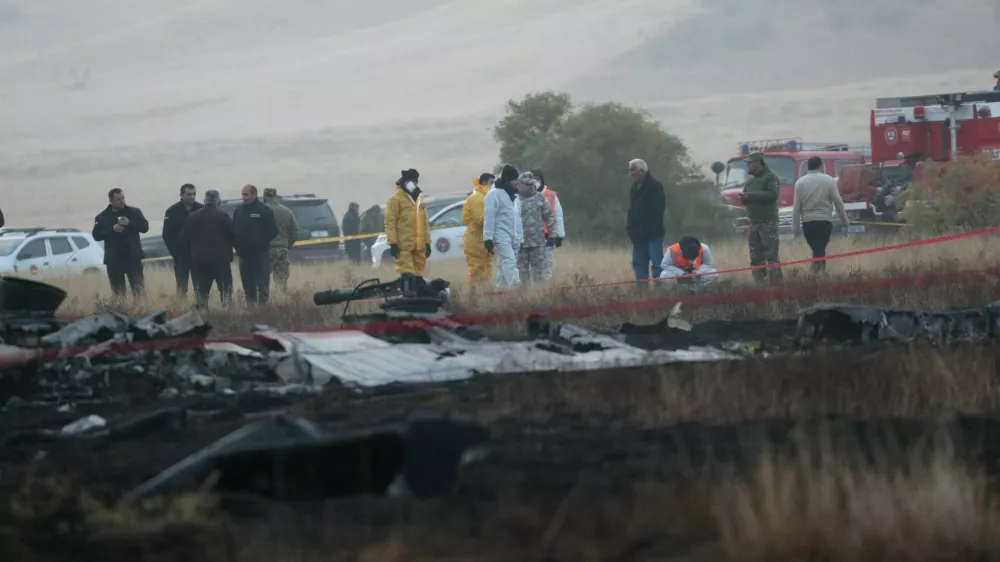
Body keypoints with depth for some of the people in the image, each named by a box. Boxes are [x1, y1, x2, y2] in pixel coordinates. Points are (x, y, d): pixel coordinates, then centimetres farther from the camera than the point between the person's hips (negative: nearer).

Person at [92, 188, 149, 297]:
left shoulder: (135, 212, 6)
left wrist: (130, 223, -17)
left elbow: (145, 227, -1)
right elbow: (96, 235, -3)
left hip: (133, 258, 0)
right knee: (118, 292, 4)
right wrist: (112, 229, -17)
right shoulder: (102, 217, 4)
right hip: (114, 260, 0)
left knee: (139, 291, -7)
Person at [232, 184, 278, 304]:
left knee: (263, 286, -6)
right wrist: (236, 243, -3)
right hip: (244, 255, 5)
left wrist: (261, 242, -12)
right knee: (248, 286, 8)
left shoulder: (264, 211, -3)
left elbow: (273, 231, -5)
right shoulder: (238, 211, 11)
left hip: (260, 254, -5)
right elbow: (233, 231, 14)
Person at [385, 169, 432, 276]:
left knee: (418, 275, 10)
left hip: (419, 246, 7)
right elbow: (390, 223, -9)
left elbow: (425, 222, 23)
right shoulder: (396, 199, -3)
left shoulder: (420, 199, 19)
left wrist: (428, 242, 17)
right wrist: (393, 243, -16)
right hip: (404, 246, -7)